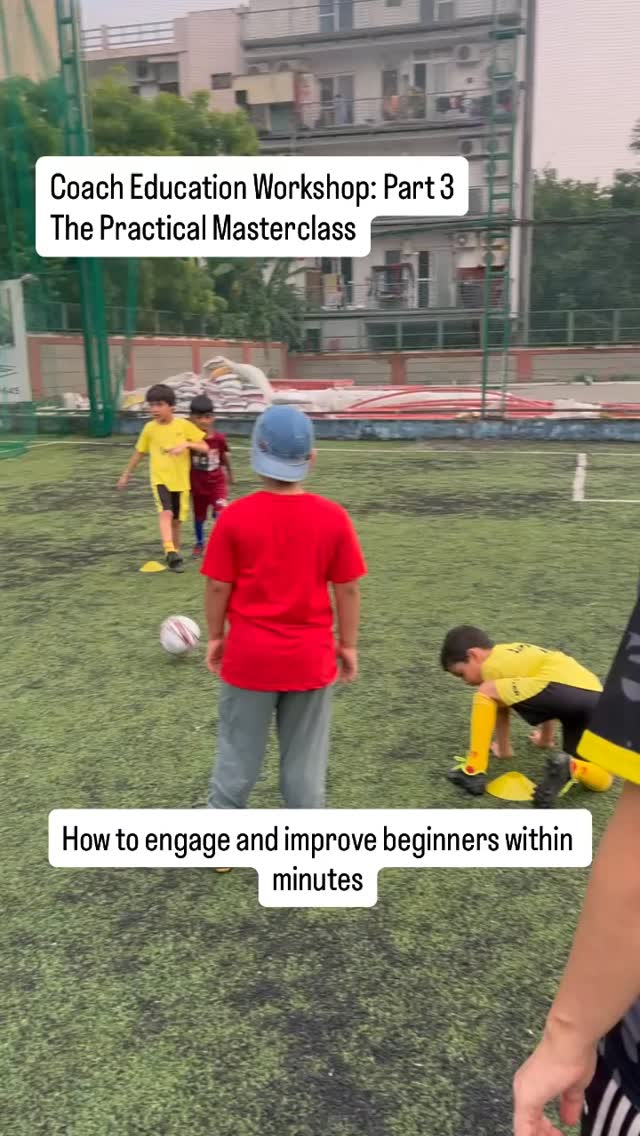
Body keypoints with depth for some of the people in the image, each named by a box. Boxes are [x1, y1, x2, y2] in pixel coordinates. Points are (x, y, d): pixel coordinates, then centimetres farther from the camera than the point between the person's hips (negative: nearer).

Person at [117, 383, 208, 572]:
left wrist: (187, 444, -23)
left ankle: (175, 553, 30)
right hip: (160, 479, 0)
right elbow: (139, 453, 13)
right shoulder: (149, 428, 0)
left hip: (181, 480, 0)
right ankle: (170, 552, -32)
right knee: (166, 513, -24)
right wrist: (126, 474, 18)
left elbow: (205, 448, -5)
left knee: (177, 519, 11)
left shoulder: (184, 425, -6)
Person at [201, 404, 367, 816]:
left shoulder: (236, 515, -11)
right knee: (306, 760, 15)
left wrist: (215, 636, 9)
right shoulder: (333, 517, -9)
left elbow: (218, 587, -6)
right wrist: (348, 644, 8)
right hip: (311, 657, 1)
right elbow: (348, 588, -5)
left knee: (238, 755, 17)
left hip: (249, 655, 0)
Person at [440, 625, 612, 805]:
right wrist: (546, 737, 61)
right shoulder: (517, 654, 36)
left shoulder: (493, 665, 12)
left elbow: (501, 711, 19)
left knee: (486, 692, -1)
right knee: (601, 782, 17)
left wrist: (503, 749, 35)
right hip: (594, 698, 9)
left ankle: (473, 772, 0)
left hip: (564, 689, -9)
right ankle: (570, 767, -14)